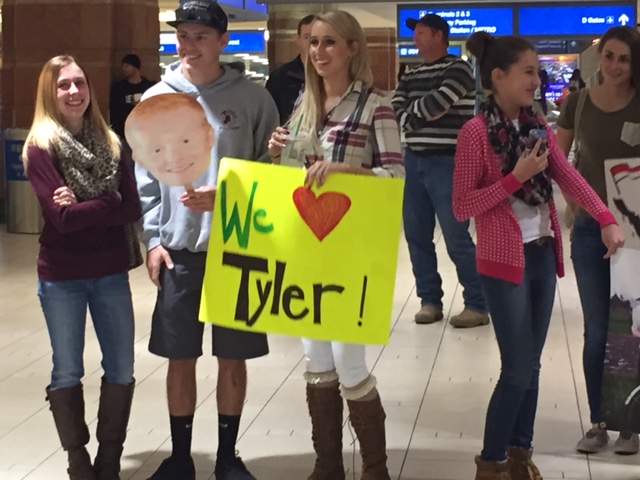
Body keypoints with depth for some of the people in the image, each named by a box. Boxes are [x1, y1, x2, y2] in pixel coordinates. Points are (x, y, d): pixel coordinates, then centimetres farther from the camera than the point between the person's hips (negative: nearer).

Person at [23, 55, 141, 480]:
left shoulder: (109, 143, 5)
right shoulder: (41, 147, -8)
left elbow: (133, 208, -3)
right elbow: (61, 217, -17)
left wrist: (83, 208, -14)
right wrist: (107, 204, -12)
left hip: (111, 272, 4)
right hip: (62, 277, -4)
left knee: (121, 370, 8)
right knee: (67, 373, 7)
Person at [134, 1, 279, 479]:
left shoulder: (252, 98, -2)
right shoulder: (157, 99, 3)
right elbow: (145, 178, 6)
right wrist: (152, 239, -2)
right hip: (178, 250, 1)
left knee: (233, 359, 8)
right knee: (180, 358, 8)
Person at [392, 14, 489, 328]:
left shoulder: (458, 70, -6)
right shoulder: (410, 78, 15)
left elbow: (434, 104, -19)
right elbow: (397, 114, 4)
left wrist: (413, 112, -1)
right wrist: (425, 114, -11)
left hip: (448, 163, -7)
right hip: (413, 161, 7)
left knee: (456, 238, -5)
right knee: (416, 235, 8)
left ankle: (477, 305, 4)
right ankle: (429, 300, 19)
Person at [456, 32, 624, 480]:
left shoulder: (537, 124, 7)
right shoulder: (477, 132, -14)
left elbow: (568, 174, -2)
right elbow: (462, 206, -15)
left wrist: (607, 219, -16)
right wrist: (516, 177, -22)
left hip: (543, 254, 7)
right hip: (506, 260, -7)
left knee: (531, 364, 14)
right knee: (518, 369, -2)